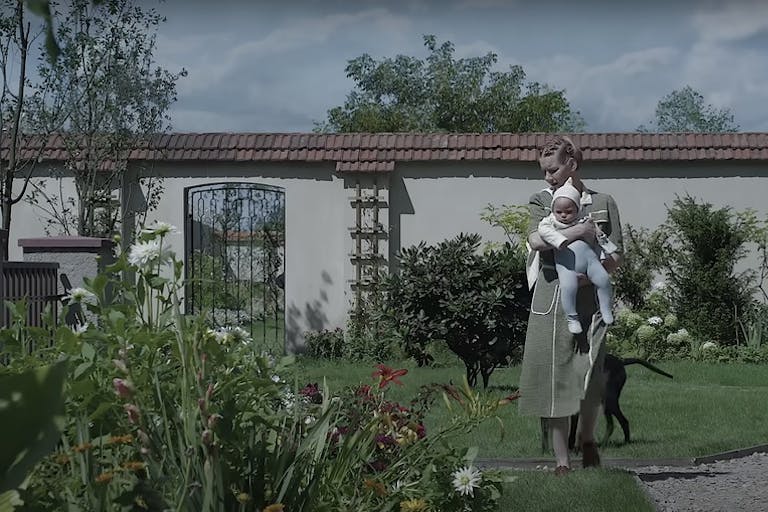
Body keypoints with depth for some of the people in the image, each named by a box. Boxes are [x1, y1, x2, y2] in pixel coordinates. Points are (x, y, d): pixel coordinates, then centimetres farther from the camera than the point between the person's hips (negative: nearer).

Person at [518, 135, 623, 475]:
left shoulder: (602, 203, 11)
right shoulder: (540, 201, 11)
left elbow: (615, 256, 6)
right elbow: (536, 240, -9)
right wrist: (582, 230, -11)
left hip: (589, 299, 0)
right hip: (550, 301, 0)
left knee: (590, 376, -6)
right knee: (554, 377, -2)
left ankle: (588, 438, 24)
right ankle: (561, 458, 7)